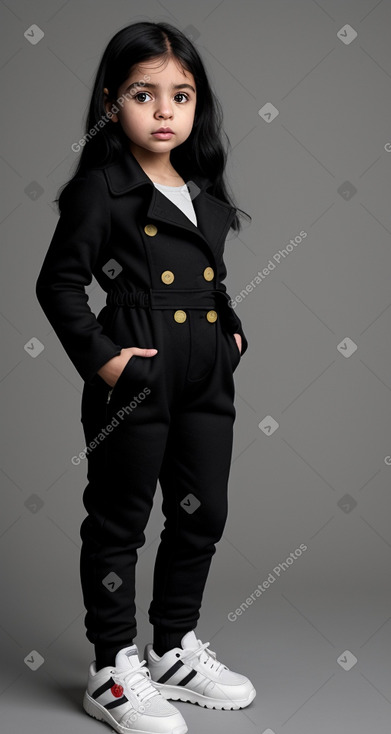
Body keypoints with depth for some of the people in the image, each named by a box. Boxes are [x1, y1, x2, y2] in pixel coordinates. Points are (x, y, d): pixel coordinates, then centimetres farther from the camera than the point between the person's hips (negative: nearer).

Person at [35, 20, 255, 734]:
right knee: (119, 523, 4)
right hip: (136, 380, -7)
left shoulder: (204, 191, 13)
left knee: (203, 515, 14)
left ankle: (174, 648, 33)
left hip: (207, 381, 7)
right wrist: (102, 357, -16)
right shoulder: (100, 189, -8)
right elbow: (57, 283, -10)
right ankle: (113, 671, 20)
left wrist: (232, 329, 11)